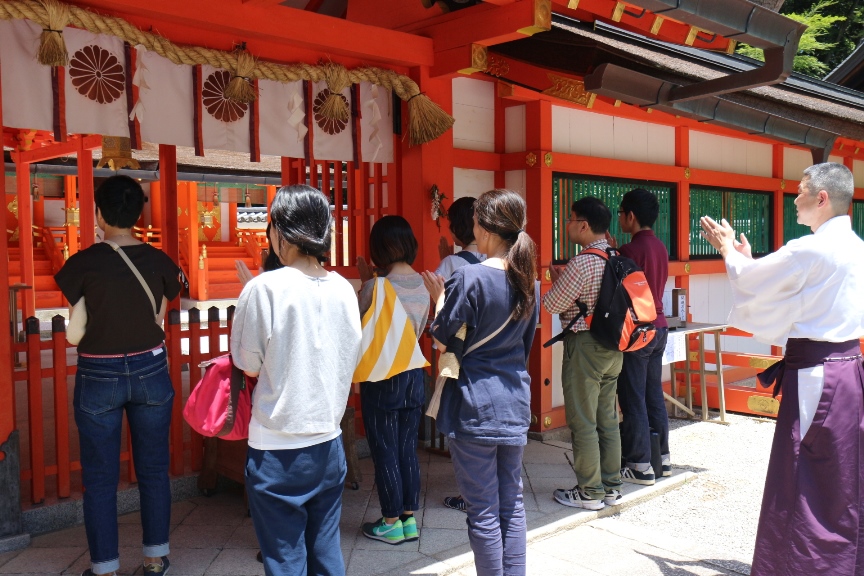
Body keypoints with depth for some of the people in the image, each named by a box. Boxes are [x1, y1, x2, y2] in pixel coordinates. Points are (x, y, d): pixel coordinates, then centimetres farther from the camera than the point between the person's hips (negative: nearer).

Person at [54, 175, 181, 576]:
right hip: (150, 372, 3)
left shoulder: (84, 263, -10)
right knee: (153, 471, 13)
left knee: (100, 479, 10)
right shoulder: (159, 261, -4)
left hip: (99, 377, -2)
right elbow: (158, 322, 3)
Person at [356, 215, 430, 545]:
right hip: (414, 374, 6)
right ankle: (409, 519, 23)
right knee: (408, 450, 14)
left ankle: (391, 524, 16)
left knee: (384, 453, 6)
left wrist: (365, 282, 1)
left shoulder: (377, 286, -17)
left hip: (382, 378, -6)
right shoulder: (424, 284, 1)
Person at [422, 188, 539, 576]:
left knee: (483, 511, 5)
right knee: (512, 503, 16)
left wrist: (440, 299, 5)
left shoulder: (469, 278, -16)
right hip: (515, 401, 7)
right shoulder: (527, 280, 5)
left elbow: (443, 342, -9)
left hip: (475, 404, -7)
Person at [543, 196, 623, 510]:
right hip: (612, 345, 9)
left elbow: (551, 305, -14)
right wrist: (563, 280, 14)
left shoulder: (581, 263, -19)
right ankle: (611, 487, 24)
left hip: (584, 346, -9)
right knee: (608, 419, 15)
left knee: (582, 423, 1)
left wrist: (555, 280, 4)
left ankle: (589, 493, 10)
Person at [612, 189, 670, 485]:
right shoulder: (660, 247, 10)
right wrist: (615, 250, 13)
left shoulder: (632, 249, -16)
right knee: (654, 395, 15)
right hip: (658, 327, 9)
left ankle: (640, 466, 5)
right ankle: (662, 458, 23)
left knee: (633, 399, -1)